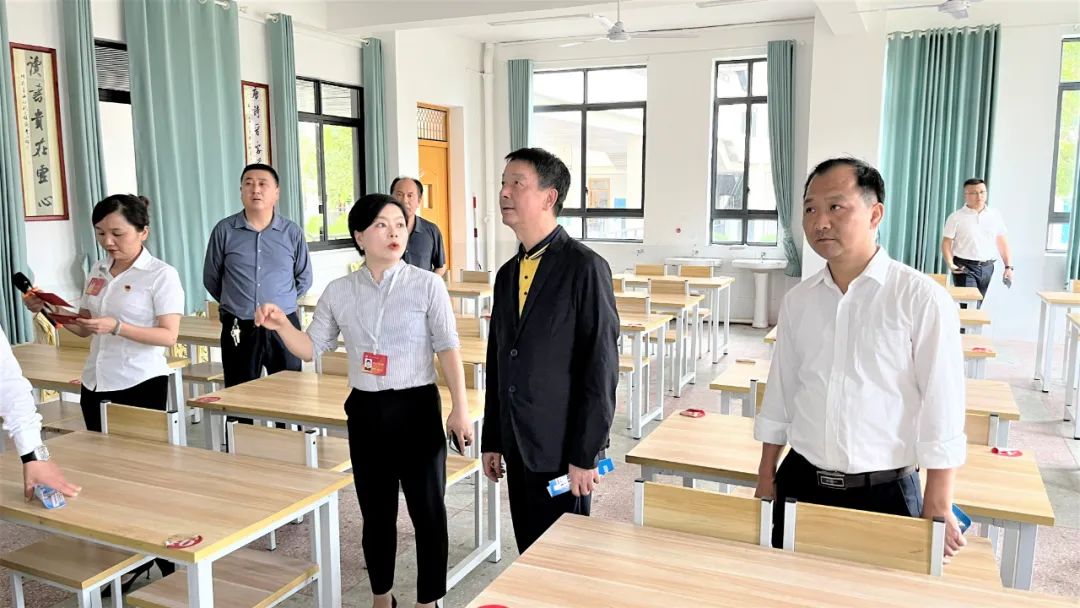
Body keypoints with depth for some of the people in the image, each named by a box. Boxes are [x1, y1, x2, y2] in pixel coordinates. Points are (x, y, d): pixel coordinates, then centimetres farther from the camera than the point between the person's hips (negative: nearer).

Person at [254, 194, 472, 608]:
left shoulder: (427, 285, -7)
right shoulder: (339, 292, 2)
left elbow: (447, 350, -6)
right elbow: (312, 348, 8)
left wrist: (459, 409, -10)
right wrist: (281, 325, -11)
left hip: (416, 407, -3)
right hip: (365, 411, 3)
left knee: (428, 511, 6)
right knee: (375, 511, 16)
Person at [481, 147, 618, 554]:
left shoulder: (585, 268, -13)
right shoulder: (508, 274, 10)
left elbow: (600, 368, -15)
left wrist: (585, 455, -16)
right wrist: (492, 441, 14)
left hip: (562, 450, -6)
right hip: (517, 448, 7)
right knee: (530, 555, 17)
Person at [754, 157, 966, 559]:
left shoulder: (922, 299, -12)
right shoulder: (798, 300, 3)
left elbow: (942, 407, -11)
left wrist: (937, 508, -10)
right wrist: (766, 478, 12)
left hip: (884, 494, -4)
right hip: (800, 484, 4)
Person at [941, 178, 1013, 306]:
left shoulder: (995, 215, 8)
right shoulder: (956, 217, -3)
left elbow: (1002, 241, 11)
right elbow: (946, 243, -3)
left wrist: (1008, 266, 6)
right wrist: (950, 264, -18)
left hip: (987, 267, 4)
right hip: (965, 267, -4)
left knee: (977, 305, 10)